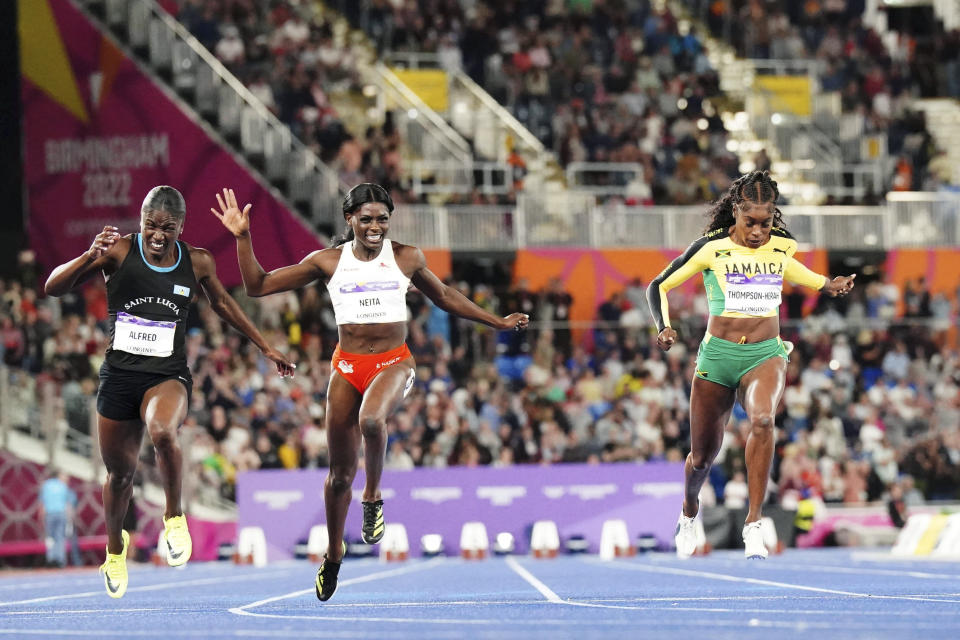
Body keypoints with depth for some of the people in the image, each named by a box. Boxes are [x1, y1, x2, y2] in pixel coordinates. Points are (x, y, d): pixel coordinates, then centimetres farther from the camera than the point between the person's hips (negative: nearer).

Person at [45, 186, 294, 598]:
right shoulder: (119, 251, -6)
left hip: (168, 376, -1)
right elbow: (53, 288, -10)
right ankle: (115, 547, 43)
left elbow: (222, 303, 20)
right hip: (120, 374, 1)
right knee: (120, 472, 12)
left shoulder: (197, 262, 0)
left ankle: (174, 518, -10)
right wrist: (90, 256, -28)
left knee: (162, 432, -34)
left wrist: (265, 348, 24)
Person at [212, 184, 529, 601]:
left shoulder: (407, 258, 2)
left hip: (394, 363, -1)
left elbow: (444, 297, 20)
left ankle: (373, 498, -9)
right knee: (340, 471, 6)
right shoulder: (328, 262, 1)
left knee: (371, 419, -36)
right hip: (347, 366, 1)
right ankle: (333, 554, 29)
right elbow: (258, 286, 3)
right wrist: (242, 237, -8)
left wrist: (498, 322, 21)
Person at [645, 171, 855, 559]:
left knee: (762, 420, -33)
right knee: (702, 457, 7)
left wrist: (830, 286, 6)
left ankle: (753, 526, -31)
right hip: (718, 354, 0)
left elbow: (808, 278, 26)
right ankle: (689, 513, 43)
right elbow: (659, 286, 4)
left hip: (766, 354, 0)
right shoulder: (711, 248, -5)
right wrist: (664, 327, -13)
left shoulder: (781, 247, 3)